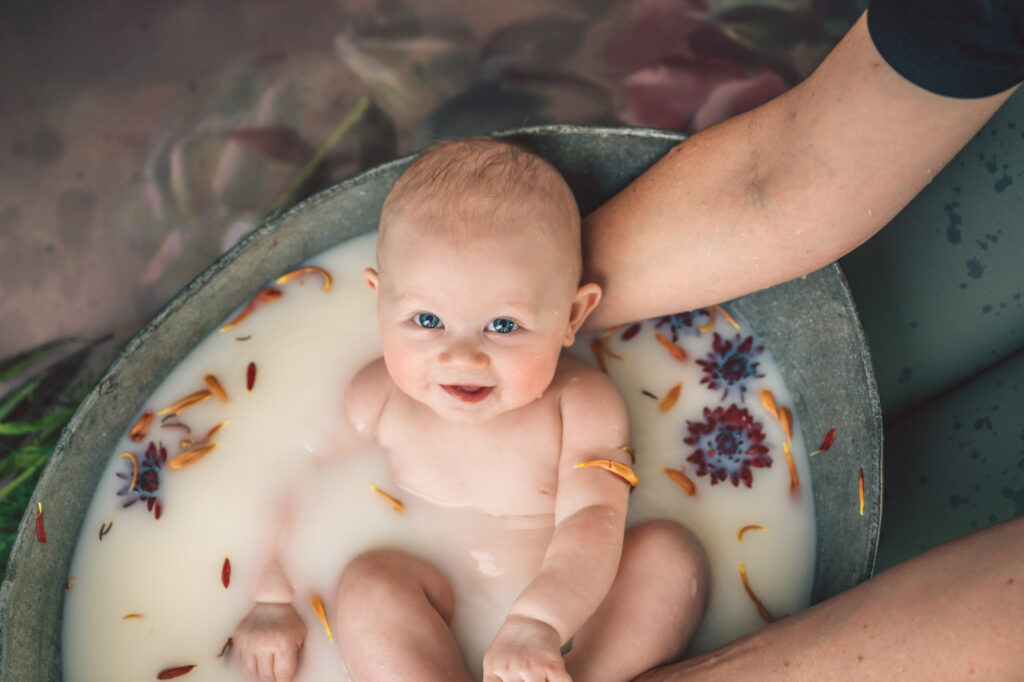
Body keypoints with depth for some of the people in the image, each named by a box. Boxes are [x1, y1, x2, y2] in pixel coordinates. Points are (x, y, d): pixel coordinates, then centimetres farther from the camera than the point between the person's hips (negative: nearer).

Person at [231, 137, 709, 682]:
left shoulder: (582, 405, -20)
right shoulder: (378, 399, -12)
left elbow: (591, 521, -31)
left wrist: (537, 626, -47)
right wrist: (273, 602, -3)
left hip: (565, 603, -1)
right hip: (435, 615, 1)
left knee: (669, 550, -22)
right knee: (367, 582, -27)